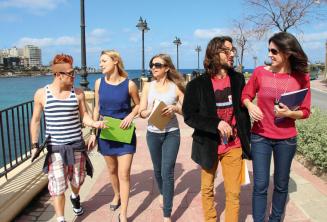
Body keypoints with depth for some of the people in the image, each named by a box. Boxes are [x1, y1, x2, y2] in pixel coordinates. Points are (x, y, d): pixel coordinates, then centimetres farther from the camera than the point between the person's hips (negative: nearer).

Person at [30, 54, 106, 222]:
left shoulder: (78, 93, -3)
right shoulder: (41, 94, -5)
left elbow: (84, 116, 0)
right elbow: (35, 120, 3)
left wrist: (94, 123, -21)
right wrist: (34, 145, 2)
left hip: (76, 145, 2)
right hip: (55, 147, -2)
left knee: (77, 179, 17)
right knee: (57, 186, -1)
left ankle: (75, 197, 51)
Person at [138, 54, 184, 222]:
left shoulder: (176, 87, -5)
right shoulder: (148, 86, 1)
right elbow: (142, 112, 0)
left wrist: (175, 108, -22)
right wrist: (152, 110, -21)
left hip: (171, 134, -3)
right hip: (153, 134, 3)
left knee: (167, 173, -5)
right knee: (158, 170, 19)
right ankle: (162, 193, 50)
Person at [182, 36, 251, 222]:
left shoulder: (238, 79, 0)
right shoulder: (197, 84, -9)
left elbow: (244, 110, 8)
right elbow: (189, 116, -9)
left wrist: (246, 141, 6)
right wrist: (216, 123, -22)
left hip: (233, 146, 2)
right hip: (208, 145, -1)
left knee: (234, 193, 5)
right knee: (207, 189, 16)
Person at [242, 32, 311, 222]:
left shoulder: (301, 78, -4)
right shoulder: (260, 72, -6)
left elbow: (305, 111, 1)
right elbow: (245, 96, 5)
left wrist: (288, 113, -19)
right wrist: (250, 106, -17)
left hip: (286, 139, 1)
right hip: (260, 137, -1)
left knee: (281, 184, 14)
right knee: (260, 185, 2)